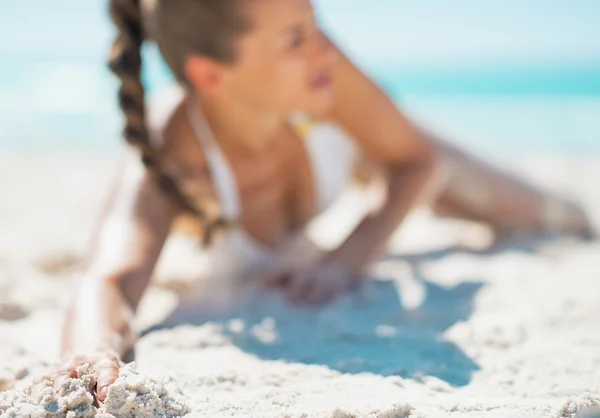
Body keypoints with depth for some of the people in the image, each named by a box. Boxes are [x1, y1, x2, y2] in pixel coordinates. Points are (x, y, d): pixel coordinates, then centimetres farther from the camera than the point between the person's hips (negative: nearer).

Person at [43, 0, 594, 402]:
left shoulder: (315, 63, -43)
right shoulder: (167, 162, -48)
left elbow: (417, 159, -27)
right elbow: (109, 280, -62)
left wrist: (352, 255, -40)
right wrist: (98, 348, -85)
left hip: (336, 141, 1)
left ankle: (563, 213, 55)